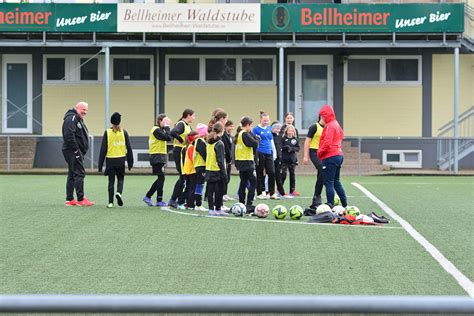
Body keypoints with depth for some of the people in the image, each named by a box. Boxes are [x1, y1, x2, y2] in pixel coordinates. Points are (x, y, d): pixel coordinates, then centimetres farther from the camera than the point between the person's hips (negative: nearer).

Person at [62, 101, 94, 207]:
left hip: (77, 152, 11)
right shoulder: (71, 118, -12)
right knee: (79, 173, -11)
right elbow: (69, 135, -23)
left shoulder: (78, 120, 23)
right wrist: (76, 150, -22)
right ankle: (81, 199, -11)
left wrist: (81, 152, 16)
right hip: (73, 151, -11)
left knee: (72, 174, 11)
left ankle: (69, 200, 13)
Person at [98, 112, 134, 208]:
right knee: (120, 178, 17)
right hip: (121, 160, 1)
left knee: (111, 180, 9)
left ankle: (110, 202, 6)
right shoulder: (124, 132, 0)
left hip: (110, 160, -1)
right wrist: (130, 163, 10)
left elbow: (103, 149, -4)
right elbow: (129, 148, 2)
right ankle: (119, 192, -12)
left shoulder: (107, 132, -3)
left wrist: (100, 164, 0)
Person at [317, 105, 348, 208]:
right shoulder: (337, 124, 18)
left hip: (330, 157, -10)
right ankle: (345, 205, 18)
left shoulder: (329, 126, -11)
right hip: (339, 155, 10)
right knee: (336, 181, 17)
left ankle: (330, 205, -7)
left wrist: (320, 152, -9)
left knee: (328, 182, -6)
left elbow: (327, 142, -21)